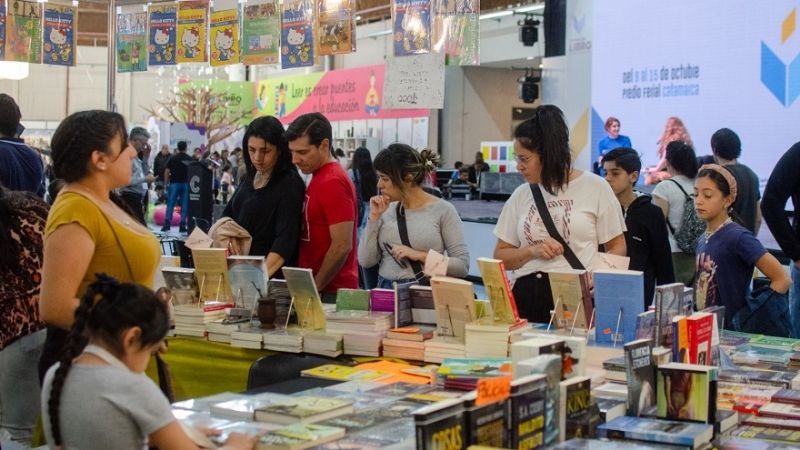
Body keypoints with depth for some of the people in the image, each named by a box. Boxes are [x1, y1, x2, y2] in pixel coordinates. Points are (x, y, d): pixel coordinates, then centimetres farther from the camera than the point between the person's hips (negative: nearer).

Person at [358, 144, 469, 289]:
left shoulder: (443, 210, -3)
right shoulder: (386, 210, 8)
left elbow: (462, 265, -6)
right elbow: (365, 261, 4)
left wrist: (421, 256, -13)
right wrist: (374, 217, 0)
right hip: (385, 291, 3)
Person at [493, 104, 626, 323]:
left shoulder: (595, 187, 5)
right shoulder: (521, 195, 15)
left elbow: (618, 247, 7)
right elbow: (500, 256, 17)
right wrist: (533, 251, -3)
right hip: (526, 296, 3)